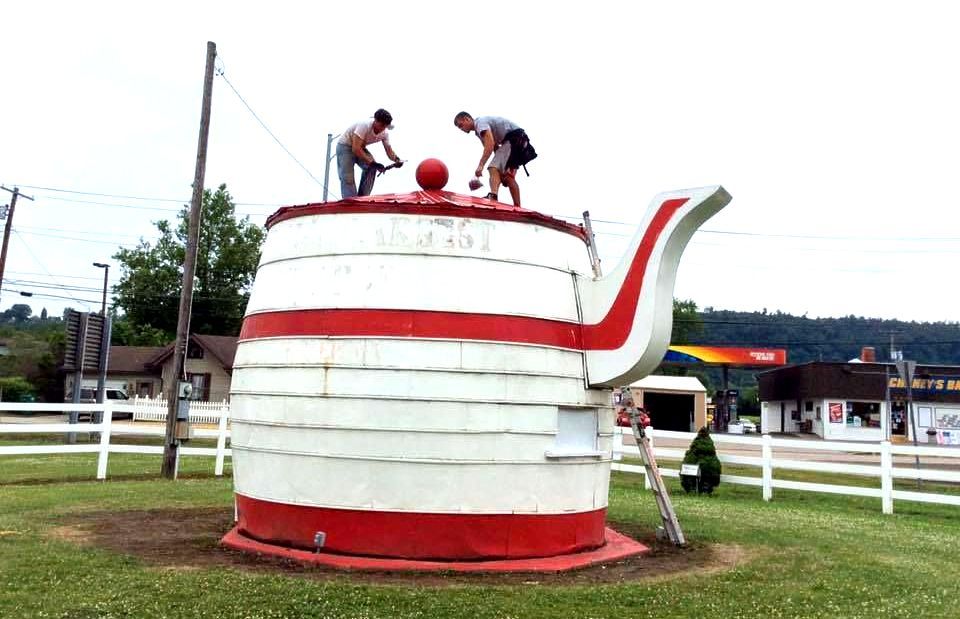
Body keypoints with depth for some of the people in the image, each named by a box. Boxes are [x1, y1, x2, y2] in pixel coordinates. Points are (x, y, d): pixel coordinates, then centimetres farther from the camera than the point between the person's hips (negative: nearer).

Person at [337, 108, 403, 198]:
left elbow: (389, 150, -7)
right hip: (345, 146, -6)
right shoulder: (364, 125, -33)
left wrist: (396, 159, -30)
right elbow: (356, 148, -36)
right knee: (347, 178, -18)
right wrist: (371, 162, -41)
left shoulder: (385, 133, -12)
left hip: (360, 148, 6)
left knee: (371, 168, -14)